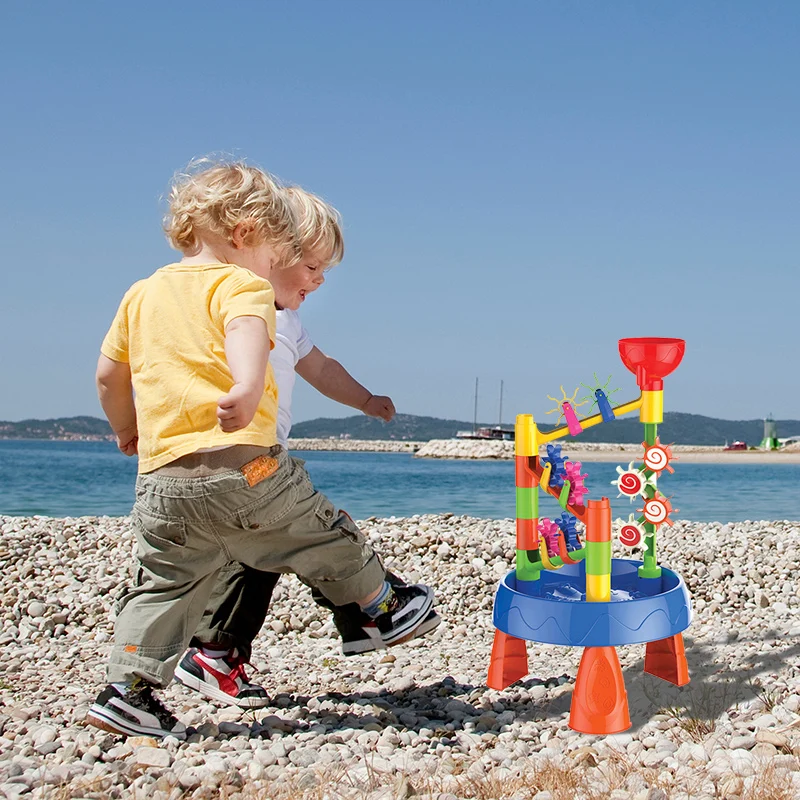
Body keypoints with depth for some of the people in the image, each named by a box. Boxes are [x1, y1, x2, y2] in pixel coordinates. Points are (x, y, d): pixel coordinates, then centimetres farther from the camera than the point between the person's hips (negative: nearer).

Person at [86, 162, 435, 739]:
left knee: (164, 588, 15)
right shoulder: (242, 284, -1)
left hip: (162, 480, 6)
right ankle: (385, 608, 30)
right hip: (241, 464, -6)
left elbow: (109, 374, 25)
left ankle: (128, 691, 11)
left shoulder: (143, 293, 20)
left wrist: (126, 430, 41)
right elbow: (247, 329, -25)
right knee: (326, 538, 14)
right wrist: (247, 387, -43)